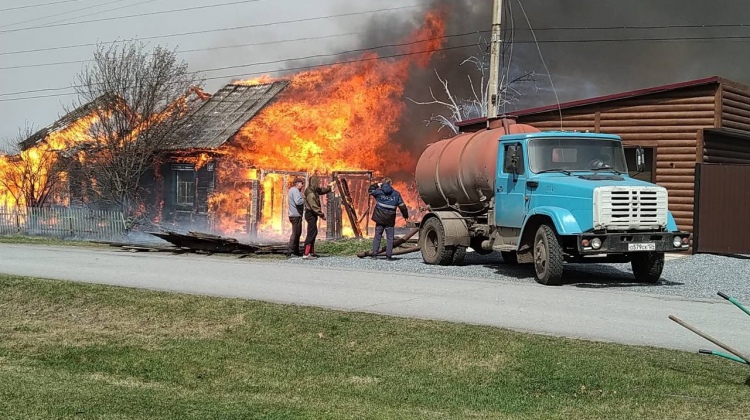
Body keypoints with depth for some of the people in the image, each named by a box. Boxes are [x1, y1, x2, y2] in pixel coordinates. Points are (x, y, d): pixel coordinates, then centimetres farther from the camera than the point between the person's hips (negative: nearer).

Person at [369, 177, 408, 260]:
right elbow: (402, 206, 4)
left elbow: (370, 190, 17)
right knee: (389, 238, 3)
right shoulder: (396, 194, 1)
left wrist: (376, 185, 24)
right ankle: (388, 255, -1)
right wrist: (405, 215, 18)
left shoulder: (378, 192, -1)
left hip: (380, 219, 1)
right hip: (390, 220, 0)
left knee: (377, 236, 8)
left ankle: (374, 254, 5)